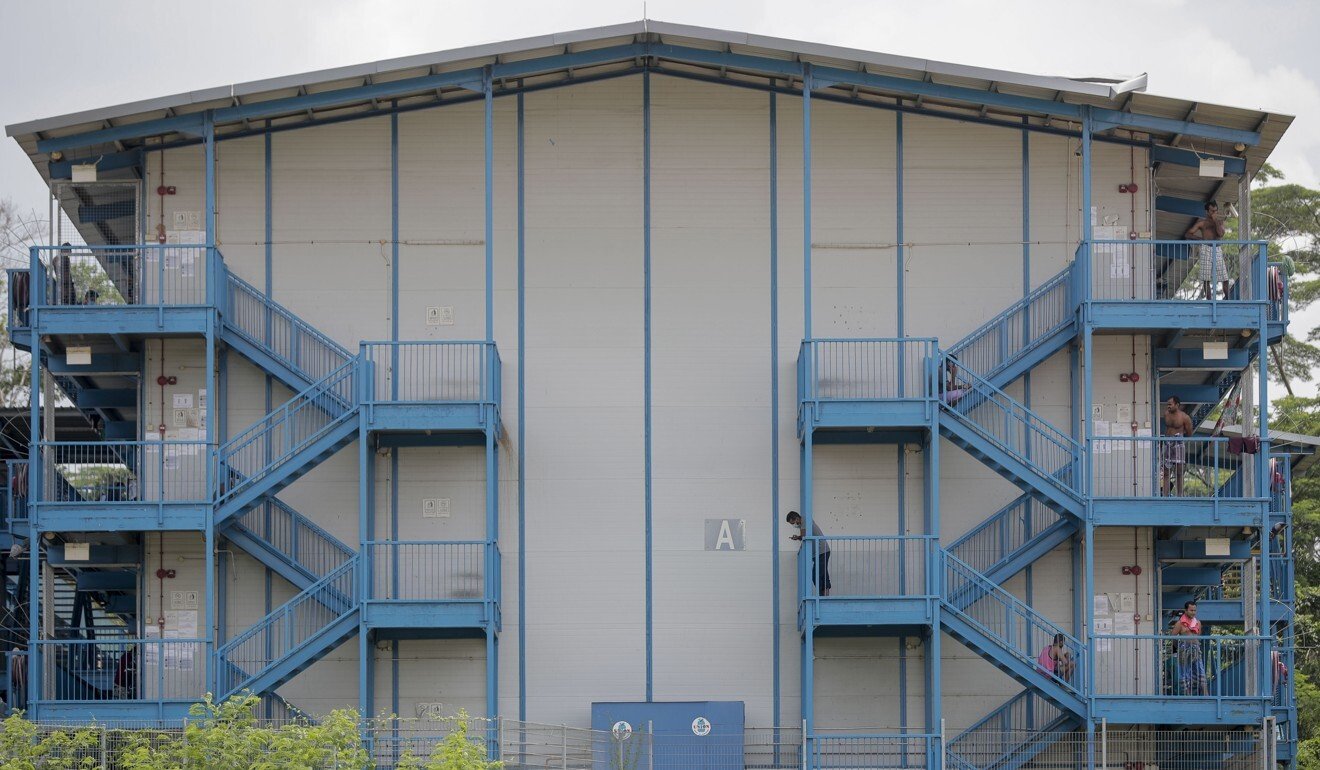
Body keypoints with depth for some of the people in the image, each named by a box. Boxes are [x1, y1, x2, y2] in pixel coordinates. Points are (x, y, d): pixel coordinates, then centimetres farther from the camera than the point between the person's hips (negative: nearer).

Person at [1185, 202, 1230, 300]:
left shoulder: (1220, 222, 18)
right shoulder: (1202, 222, 10)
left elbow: (1221, 234, -3)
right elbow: (1187, 234, 7)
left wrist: (1215, 220, 2)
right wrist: (1201, 238, -5)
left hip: (1217, 249, 2)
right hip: (1205, 248, -2)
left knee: (1225, 277, -3)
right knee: (1206, 278, -5)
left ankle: (1227, 298, 7)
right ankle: (1209, 300, -2)